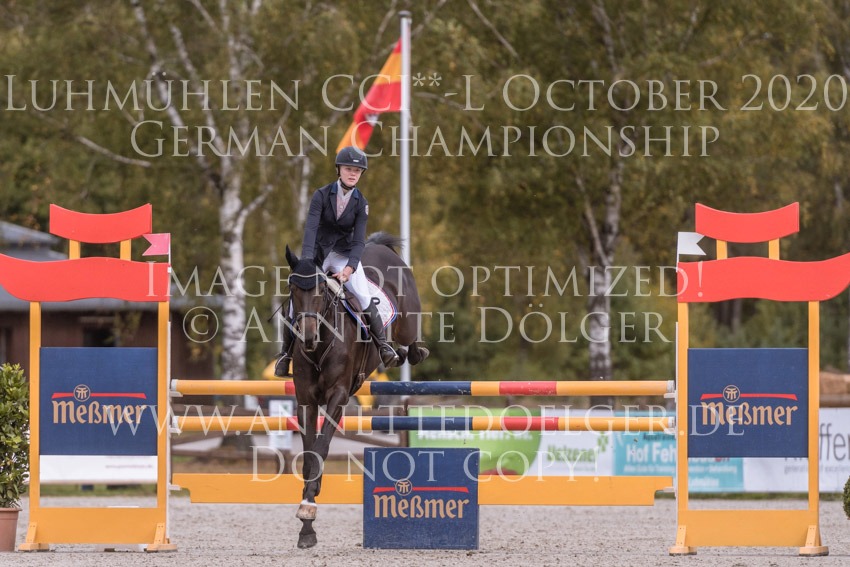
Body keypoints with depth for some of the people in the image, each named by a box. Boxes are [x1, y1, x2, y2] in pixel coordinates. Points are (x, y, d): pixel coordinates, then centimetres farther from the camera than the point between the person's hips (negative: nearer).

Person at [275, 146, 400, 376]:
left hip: (344, 254, 1)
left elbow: (359, 240, -12)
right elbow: (310, 228, -21)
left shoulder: (361, 204, -6)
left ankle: (383, 346, -6)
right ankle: (285, 353, 7)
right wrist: (307, 262, -35)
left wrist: (350, 268, -29)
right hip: (318, 251, -1)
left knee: (364, 298, -18)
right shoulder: (321, 195, -11)